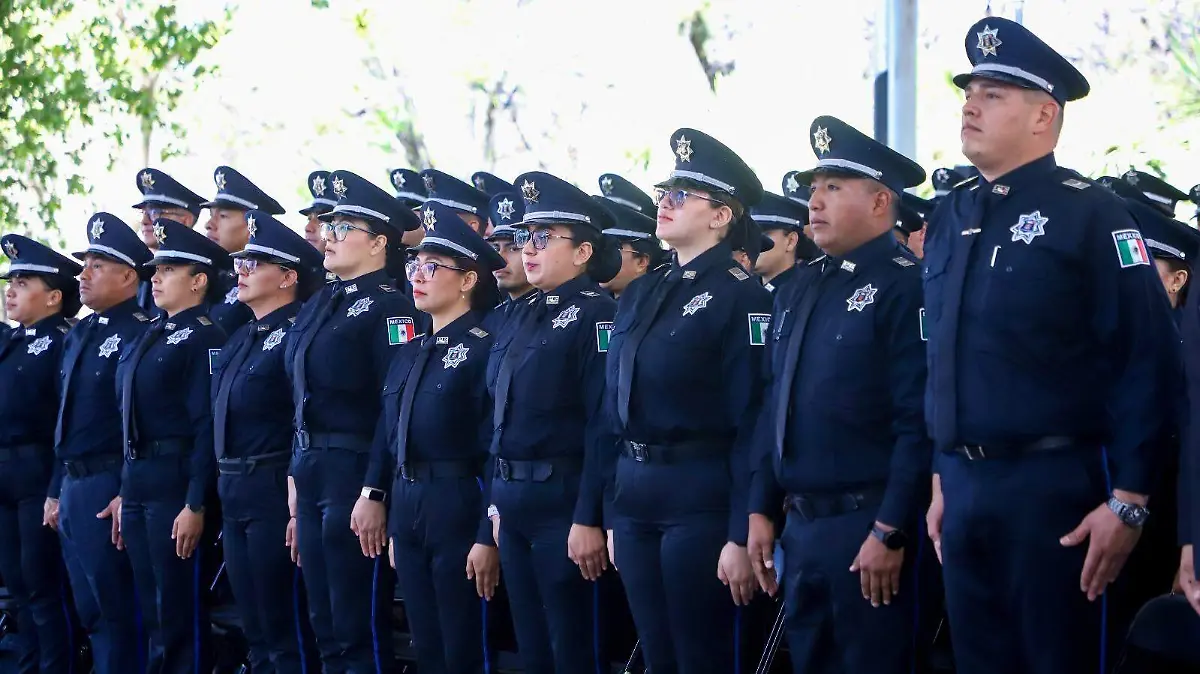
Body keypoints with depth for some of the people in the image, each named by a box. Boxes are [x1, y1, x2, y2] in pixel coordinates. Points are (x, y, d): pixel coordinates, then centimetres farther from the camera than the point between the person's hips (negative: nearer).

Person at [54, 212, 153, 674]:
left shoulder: (140, 334, -12)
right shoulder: (79, 335, 17)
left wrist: (129, 495, -23)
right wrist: (55, 491, 18)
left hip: (107, 488, -9)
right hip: (72, 487, 9)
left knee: (114, 609, -5)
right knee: (89, 609, 14)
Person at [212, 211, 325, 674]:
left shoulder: (298, 336, -12)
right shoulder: (239, 340, 16)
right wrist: (222, 492, 16)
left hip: (275, 495, -9)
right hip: (232, 495, 9)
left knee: (284, 633, -4)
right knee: (255, 632, 13)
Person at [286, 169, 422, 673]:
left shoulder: (389, 309, -12)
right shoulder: (319, 305, 15)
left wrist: (375, 494, -22)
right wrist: (298, 477, 17)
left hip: (355, 474, -9)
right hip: (311, 473, 9)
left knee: (360, 632, -4)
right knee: (324, 628, 13)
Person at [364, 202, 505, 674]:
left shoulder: (485, 348, -11)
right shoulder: (410, 353, 14)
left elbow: (497, 449, -15)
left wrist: (489, 538, -19)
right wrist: (393, 526, 14)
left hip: (459, 508, -8)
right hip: (405, 508, 8)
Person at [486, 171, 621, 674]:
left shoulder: (596, 314, -11)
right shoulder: (519, 319, 15)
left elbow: (604, 424, -17)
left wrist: (588, 519, -21)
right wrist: (497, 501, 15)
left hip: (562, 501, -8)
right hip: (513, 503, 8)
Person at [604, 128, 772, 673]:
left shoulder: (741, 298, -10)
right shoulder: (640, 295, 13)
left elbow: (752, 425, -15)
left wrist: (741, 537, -18)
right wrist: (613, 514, 15)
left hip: (701, 503, -7)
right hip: (633, 499, 7)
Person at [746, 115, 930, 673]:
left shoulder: (904, 288, -11)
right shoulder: (798, 291, 14)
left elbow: (919, 423, -17)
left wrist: (890, 533, -20)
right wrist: (761, 510, 12)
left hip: (869, 526, -8)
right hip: (801, 524, 8)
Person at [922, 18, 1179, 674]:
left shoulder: (1089, 214, -8)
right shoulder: (948, 220, 12)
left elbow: (1146, 364, -13)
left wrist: (1127, 501, -17)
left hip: (1051, 486, -6)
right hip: (962, 488, 6)